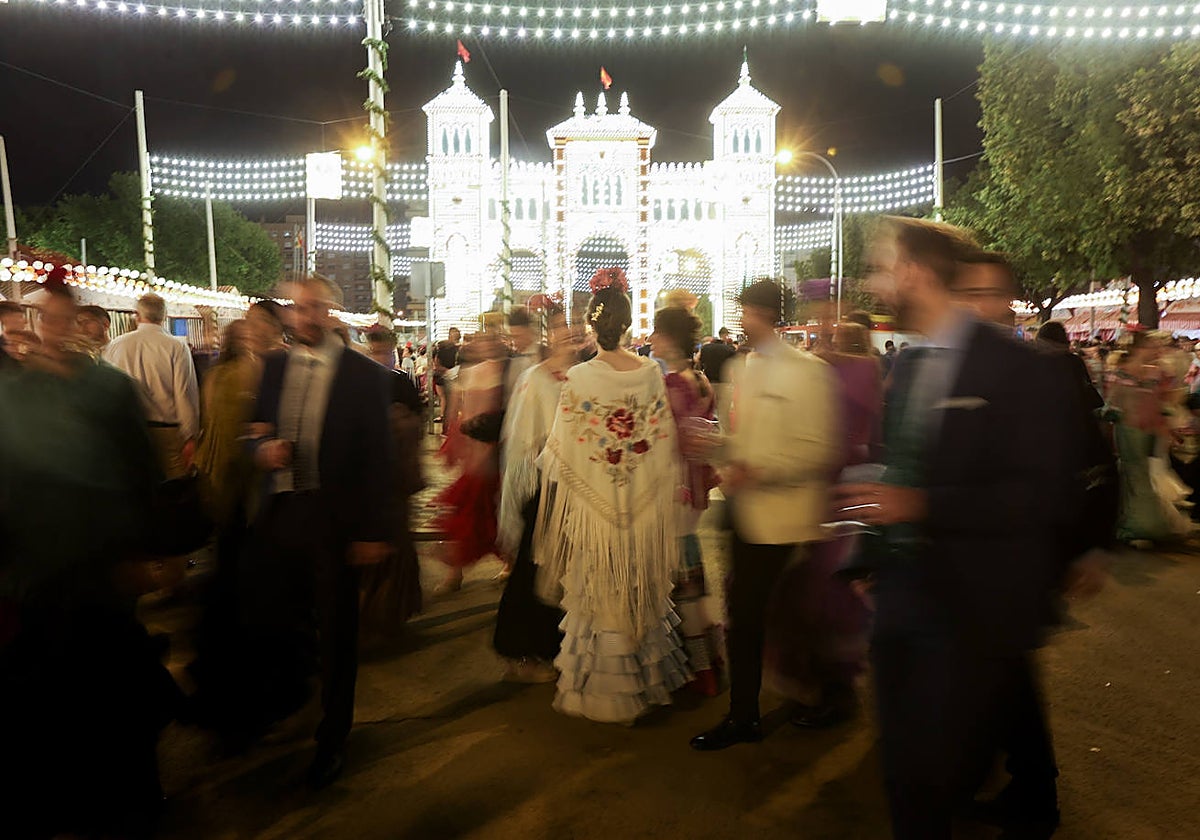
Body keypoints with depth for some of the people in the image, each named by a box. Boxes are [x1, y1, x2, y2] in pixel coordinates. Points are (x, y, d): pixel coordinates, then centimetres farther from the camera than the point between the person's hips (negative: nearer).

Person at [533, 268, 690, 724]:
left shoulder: (579, 378, -16)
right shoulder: (651, 373, -6)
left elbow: (563, 451, -11)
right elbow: (664, 440, 1)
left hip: (594, 504, -3)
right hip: (644, 505, 3)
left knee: (599, 591, 12)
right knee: (640, 587, 19)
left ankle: (600, 686, 26)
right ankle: (645, 674, 36)